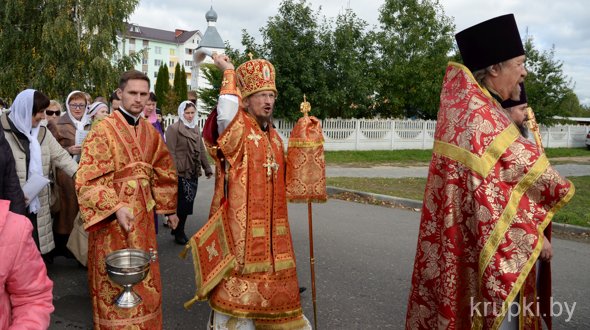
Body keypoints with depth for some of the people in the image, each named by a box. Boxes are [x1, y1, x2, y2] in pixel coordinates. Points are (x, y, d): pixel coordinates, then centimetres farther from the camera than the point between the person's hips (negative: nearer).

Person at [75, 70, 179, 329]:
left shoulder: (150, 132, 7)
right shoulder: (103, 130, -12)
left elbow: (165, 172, 17)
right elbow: (87, 179, -18)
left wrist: (169, 208, 17)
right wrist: (115, 208, -29)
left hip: (142, 215, 6)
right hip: (112, 217, -6)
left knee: (143, 278, 16)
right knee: (116, 282, 6)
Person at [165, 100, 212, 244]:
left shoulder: (196, 128, 15)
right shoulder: (174, 129, -7)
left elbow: (201, 150, 18)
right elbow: (171, 153, -12)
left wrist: (207, 169, 15)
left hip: (193, 173, 6)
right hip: (181, 173, -6)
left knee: (188, 203, 10)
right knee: (182, 203, -3)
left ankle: (179, 230, 24)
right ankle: (178, 232, 13)